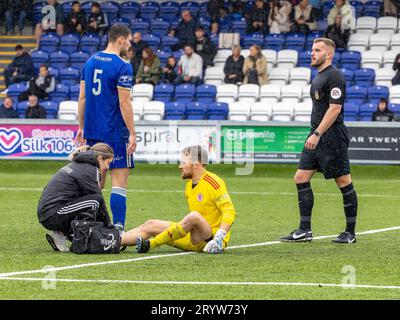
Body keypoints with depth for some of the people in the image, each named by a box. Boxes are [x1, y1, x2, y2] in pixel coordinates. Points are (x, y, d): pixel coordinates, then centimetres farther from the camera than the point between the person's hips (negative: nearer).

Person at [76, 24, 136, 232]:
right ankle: (117, 229, -10)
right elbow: (124, 103, -14)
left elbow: (82, 97, 12)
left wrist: (81, 127, 18)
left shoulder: (90, 62, 10)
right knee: (119, 183, -4)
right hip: (115, 133, -7)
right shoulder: (122, 67, -11)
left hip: (92, 130, 7)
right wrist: (132, 134, -10)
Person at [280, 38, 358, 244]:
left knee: (344, 182, -2)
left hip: (332, 136, -10)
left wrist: (317, 134, -23)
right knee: (301, 178, 3)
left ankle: (350, 232, 5)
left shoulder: (334, 76, -12)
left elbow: (334, 108, -20)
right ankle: (305, 230, 5)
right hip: (317, 136, 10)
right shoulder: (318, 77, 17)